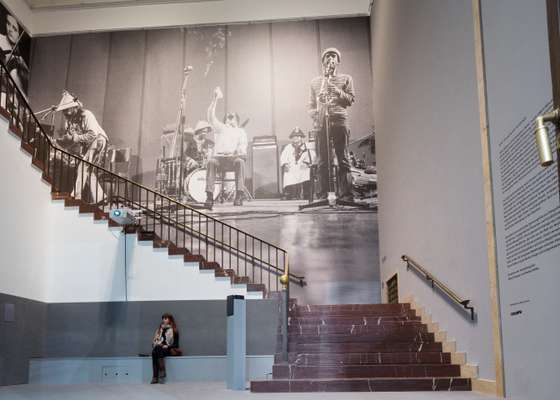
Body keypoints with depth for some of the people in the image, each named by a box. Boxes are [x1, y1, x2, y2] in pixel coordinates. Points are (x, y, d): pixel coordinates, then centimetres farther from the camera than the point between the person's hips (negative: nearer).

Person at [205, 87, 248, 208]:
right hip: (219, 157, 1)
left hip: (234, 158, 0)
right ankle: (209, 196, -41)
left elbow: (243, 150, 5)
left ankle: (239, 195, -41)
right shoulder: (220, 128, 24)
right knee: (211, 161, -34)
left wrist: (238, 153, -19)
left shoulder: (241, 132, 21)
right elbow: (211, 117, 6)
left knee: (240, 161, -35)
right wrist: (215, 99, -3)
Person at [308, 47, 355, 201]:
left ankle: (346, 195, -7)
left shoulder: (345, 79, 16)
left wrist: (337, 91, -9)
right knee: (322, 161, -2)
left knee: (343, 160, -6)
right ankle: (323, 195, 0)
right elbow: (310, 105, 19)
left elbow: (351, 100, 7)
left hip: (339, 121, -2)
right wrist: (314, 113, -3)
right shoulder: (315, 82, 21)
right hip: (321, 123, 2)